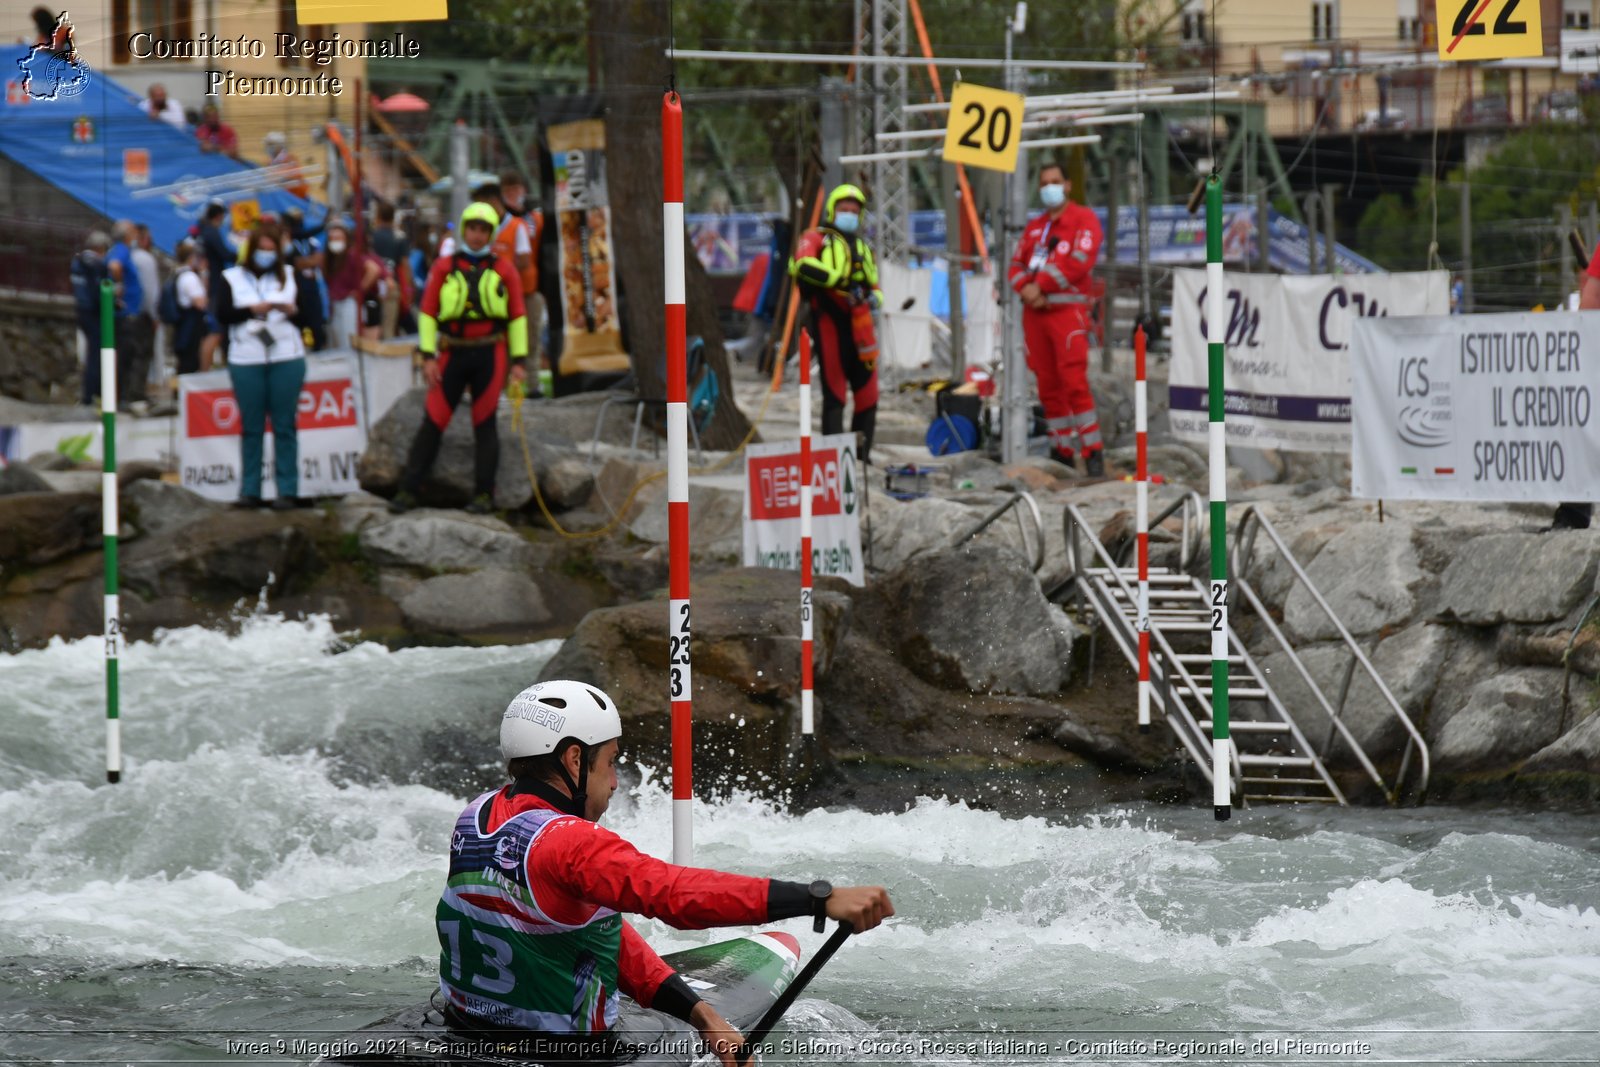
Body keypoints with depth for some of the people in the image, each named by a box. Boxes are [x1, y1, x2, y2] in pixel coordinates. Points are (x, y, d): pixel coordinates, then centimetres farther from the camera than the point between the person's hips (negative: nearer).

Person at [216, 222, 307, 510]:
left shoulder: (290, 276, 11)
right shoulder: (233, 277, 8)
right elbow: (223, 313, -4)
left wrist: (292, 310, -13)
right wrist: (252, 310, -15)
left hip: (287, 359, 0)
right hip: (246, 360, 0)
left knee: (285, 426, -1)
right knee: (251, 427, 2)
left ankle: (287, 490, 0)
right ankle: (249, 490, 6)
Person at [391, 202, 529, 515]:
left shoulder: (503, 270, 5)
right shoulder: (444, 267, 5)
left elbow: (518, 316, 7)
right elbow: (427, 312, 5)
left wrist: (519, 360, 1)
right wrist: (427, 356, -3)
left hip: (490, 354, 0)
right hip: (453, 354, 0)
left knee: (485, 424, 2)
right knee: (433, 422, -3)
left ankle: (484, 494, 8)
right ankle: (408, 491, -2)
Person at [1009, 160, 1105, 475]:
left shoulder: (1083, 219, 0)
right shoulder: (1034, 227, 21)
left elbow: (1080, 261, -13)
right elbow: (1017, 265, 15)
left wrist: (1040, 285, -14)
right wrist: (1025, 287, -7)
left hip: (1067, 309, -6)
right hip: (1035, 311, 6)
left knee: (1073, 381, -16)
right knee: (1048, 386, 6)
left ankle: (1093, 452, -13)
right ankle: (1061, 451, 12)